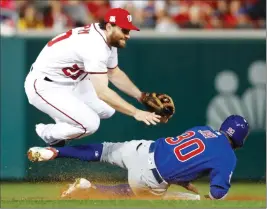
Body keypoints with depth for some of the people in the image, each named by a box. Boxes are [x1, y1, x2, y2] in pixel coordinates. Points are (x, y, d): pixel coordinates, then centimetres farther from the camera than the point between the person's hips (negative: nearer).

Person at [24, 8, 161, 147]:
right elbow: (102, 92, -36)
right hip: (44, 86, -10)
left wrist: (141, 97, 3)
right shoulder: (95, 46, -31)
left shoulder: (108, 37, -1)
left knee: (107, 109, 7)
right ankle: (47, 133, 5)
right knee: (89, 124, -20)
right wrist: (136, 113, -37)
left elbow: (114, 74, 15)